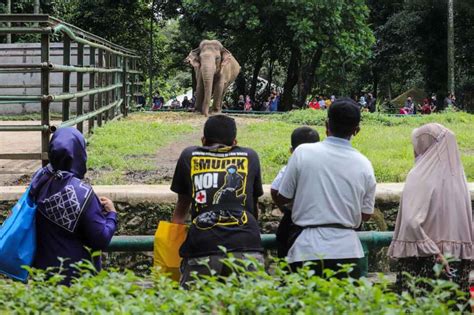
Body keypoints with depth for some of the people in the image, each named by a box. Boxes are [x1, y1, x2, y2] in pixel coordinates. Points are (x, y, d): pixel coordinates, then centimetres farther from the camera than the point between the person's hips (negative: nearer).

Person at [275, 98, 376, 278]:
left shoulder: (303, 153, -3)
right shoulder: (363, 164, 2)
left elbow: (281, 199, 4)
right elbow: (366, 215, 11)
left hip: (308, 250, -2)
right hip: (346, 250, 2)